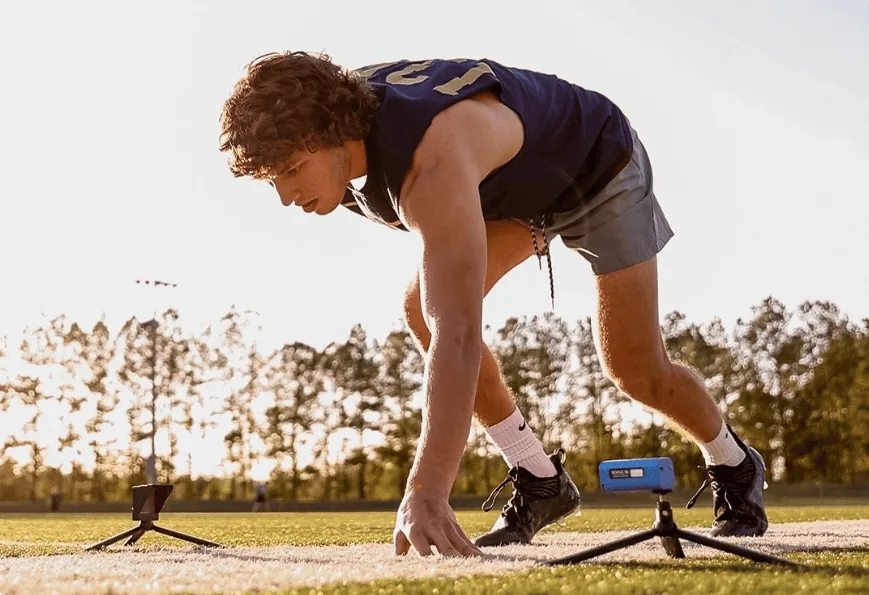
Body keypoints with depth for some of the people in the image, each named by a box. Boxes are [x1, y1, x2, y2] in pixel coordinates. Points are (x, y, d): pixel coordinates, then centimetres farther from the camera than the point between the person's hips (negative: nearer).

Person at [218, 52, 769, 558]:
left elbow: (458, 335, -57)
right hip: (518, 190, 7)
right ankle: (540, 482, -3)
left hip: (601, 170, -7)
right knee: (423, 309, -15)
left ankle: (735, 467, 24)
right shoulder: (338, 117, -22)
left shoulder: (433, 167, -47)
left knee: (636, 371, -8)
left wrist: (425, 495, -64)